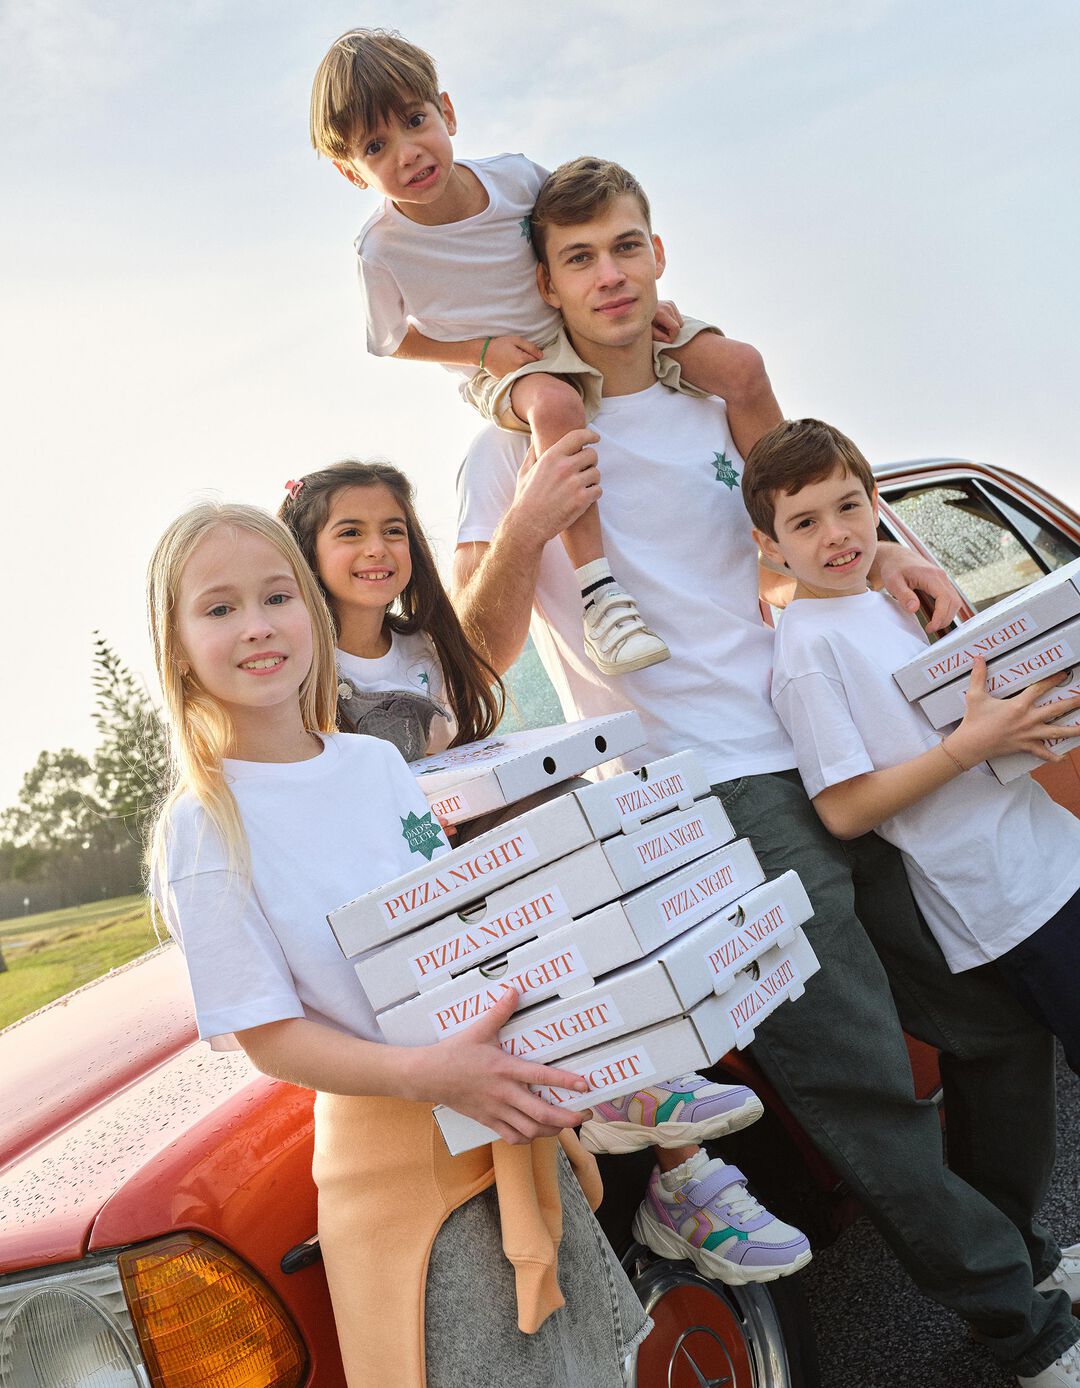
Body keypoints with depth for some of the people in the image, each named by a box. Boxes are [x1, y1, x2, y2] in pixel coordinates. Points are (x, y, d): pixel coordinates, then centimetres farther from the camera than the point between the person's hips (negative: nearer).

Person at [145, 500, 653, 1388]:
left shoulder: (380, 762, 2)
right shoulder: (206, 826, -13)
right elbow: (271, 1037, -14)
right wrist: (425, 1074, -28)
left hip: (508, 1110, 5)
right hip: (397, 1146, -5)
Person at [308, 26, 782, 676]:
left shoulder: (518, 175, -15)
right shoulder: (382, 249, -19)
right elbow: (397, 340, -3)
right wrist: (481, 349, -17)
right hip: (503, 371, -4)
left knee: (742, 366, -9)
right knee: (555, 404, -43)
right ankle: (598, 587, -37)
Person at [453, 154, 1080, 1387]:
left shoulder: (714, 403, 13)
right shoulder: (517, 448, -3)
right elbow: (478, 656, -6)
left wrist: (878, 558, 7)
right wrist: (520, 530, -23)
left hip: (838, 771, 7)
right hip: (705, 809, -6)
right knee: (865, 1092, -6)